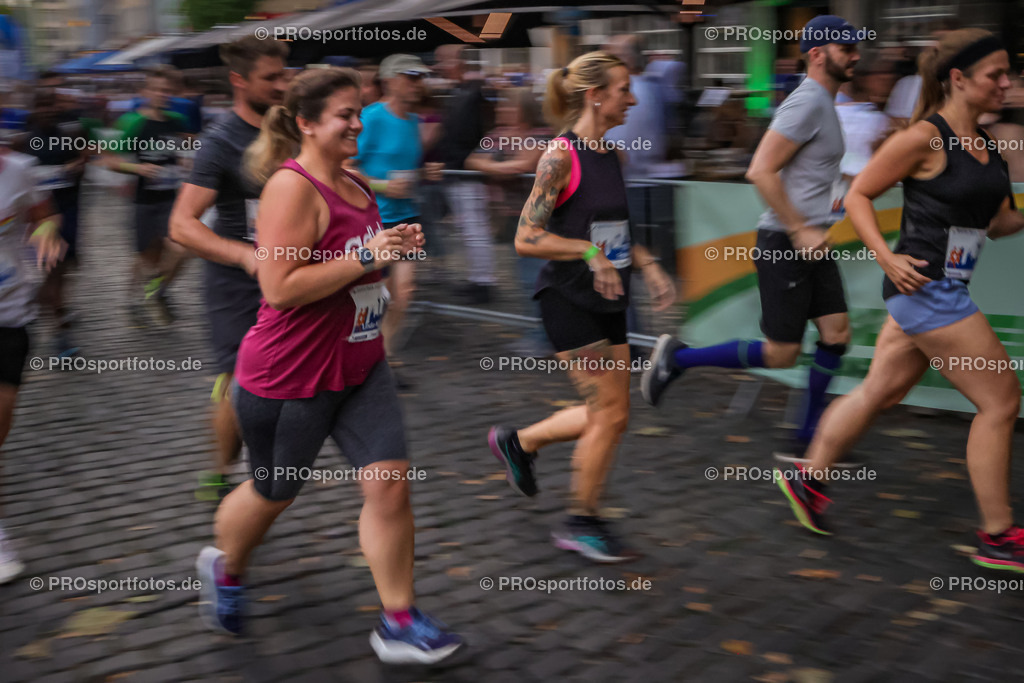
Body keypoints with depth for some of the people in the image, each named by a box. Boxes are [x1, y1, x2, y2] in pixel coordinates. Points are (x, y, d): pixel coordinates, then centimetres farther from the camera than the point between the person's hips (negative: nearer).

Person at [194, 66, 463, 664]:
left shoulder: (358, 187, 8)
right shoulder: (293, 187, -19)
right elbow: (280, 288, -25)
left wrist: (394, 249, 3)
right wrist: (365, 257, -26)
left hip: (360, 368, 7)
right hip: (290, 376, -7)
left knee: (391, 481, -2)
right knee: (273, 494, 13)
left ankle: (399, 625, 8)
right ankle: (225, 569, 44)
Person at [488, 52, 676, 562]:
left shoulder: (610, 154, 10)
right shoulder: (561, 156, -15)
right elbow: (526, 238, -18)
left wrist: (647, 264, 9)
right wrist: (590, 251, -25)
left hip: (607, 302, 8)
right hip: (569, 301, -8)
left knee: (609, 414, 11)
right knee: (611, 414, -5)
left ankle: (517, 442, 32)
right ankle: (580, 522, 13)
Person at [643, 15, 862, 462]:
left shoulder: (824, 104, 16)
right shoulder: (806, 103, -16)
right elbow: (760, 171, -24)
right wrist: (800, 231, -22)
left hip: (810, 242, 10)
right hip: (784, 242, -10)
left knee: (836, 335, 4)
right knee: (780, 354, -5)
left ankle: (806, 443, 12)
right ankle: (677, 358, 8)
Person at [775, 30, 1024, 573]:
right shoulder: (924, 138, -13)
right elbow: (857, 196, -9)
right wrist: (888, 258, -18)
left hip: (942, 290, 9)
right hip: (923, 286, -9)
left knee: (880, 393, 16)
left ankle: (806, 478, 30)